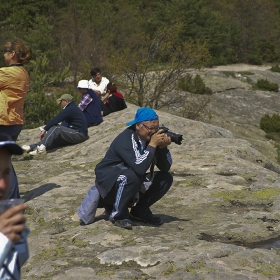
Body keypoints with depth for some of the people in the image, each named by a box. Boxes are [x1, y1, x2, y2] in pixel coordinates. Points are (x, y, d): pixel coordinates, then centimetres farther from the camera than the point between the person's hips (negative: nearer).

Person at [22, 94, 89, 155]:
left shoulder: (70, 109, -11)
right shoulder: (73, 108, 21)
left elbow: (56, 119, -16)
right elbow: (65, 124, 21)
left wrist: (44, 130, -13)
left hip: (79, 134, -10)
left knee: (56, 128, -24)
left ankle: (42, 147, -39)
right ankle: (32, 147, -18)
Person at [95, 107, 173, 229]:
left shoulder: (151, 138, -3)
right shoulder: (126, 139, -25)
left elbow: (165, 168, -3)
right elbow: (139, 168, -38)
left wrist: (163, 147, -19)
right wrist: (152, 145, -32)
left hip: (133, 182, 7)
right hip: (108, 181, -7)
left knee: (166, 178, -6)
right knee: (131, 177, -38)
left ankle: (140, 210, 6)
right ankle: (118, 214, -15)